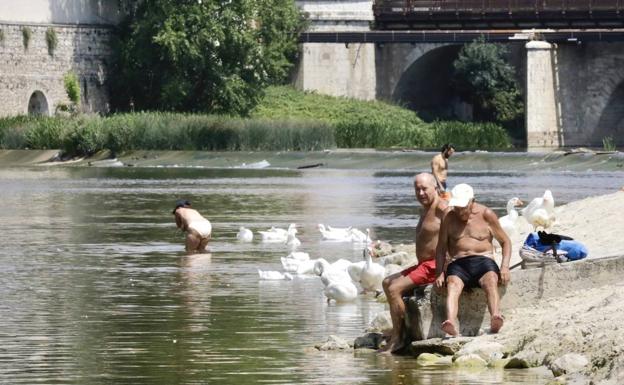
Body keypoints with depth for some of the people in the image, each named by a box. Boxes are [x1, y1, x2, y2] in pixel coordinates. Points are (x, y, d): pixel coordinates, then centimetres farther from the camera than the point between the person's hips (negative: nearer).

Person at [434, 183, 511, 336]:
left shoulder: (486, 215, 7)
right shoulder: (449, 219, 11)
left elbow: (505, 242, 12)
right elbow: (441, 248, 17)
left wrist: (505, 267, -2)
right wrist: (439, 273, 2)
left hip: (483, 261, -1)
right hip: (459, 264, 1)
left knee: (491, 280, -36)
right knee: (452, 284, -34)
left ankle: (495, 318, -62)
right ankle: (451, 324, -60)